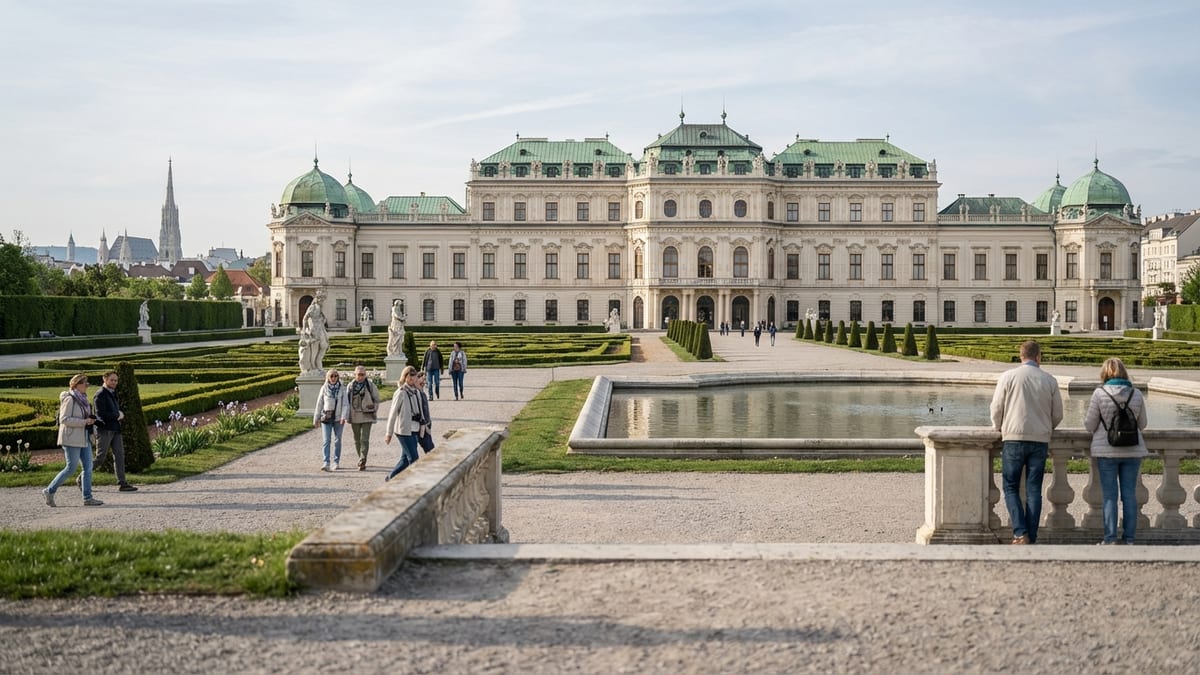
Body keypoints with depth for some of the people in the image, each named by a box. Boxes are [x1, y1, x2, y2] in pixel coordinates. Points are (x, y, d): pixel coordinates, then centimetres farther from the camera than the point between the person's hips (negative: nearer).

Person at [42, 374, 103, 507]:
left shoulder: (82, 399, 14)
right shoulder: (69, 399, -13)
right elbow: (64, 419, -19)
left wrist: (90, 420, 6)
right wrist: (84, 422, -21)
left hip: (83, 439, 9)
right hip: (71, 439, -9)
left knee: (88, 467, 2)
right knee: (71, 468, -5)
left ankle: (87, 498, 4)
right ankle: (49, 491, 10)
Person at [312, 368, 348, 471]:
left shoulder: (342, 389, -1)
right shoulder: (324, 388, 2)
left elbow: (345, 404, -5)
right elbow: (319, 404, 7)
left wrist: (343, 417, -17)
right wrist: (316, 418, 7)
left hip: (338, 419, 0)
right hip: (326, 418, 0)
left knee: (337, 441, 9)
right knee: (326, 441, -8)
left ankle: (336, 462, 20)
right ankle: (325, 463, -14)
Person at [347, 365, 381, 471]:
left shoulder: (370, 385, -1)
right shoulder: (351, 386, 7)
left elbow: (376, 399, 6)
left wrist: (373, 410, -3)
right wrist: (347, 415, 7)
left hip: (366, 416, -4)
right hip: (354, 417, 4)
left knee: (364, 439, -11)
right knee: (357, 440, 13)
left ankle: (362, 462, -14)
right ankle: (361, 459, 28)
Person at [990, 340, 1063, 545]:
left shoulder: (1008, 377, -2)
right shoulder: (1049, 380, 4)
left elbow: (996, 409, -1)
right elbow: (1058, 414, 9)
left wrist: (999, 429, 18)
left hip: (1014, 438, -2)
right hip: (1041, 440, 2)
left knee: (1011, 488, 5)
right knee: (1034, 490, 6)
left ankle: (1020, 533, -8)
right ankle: (1032, 537, 6)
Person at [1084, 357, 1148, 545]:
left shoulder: (1100, 393, -10)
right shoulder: (1136, 394, -1)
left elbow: (1089, 425, -5)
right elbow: (1142, 424, 9)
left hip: (1106, 451, -2)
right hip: (1133, 450, 2)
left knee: (1110, 495, 2)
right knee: (1129, 494, 8)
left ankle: (1110, 538, 2)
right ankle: (1129, 538, 10)